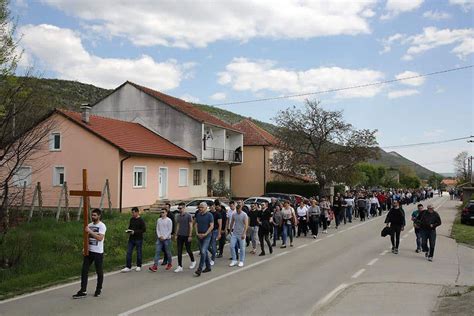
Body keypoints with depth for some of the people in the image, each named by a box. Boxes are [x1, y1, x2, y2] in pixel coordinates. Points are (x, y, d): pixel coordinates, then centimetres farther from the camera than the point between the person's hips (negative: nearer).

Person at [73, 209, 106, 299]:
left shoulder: (102, 226, -11)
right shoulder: (89, 225, 9)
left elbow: (100, 238, -23)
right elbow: (87, 237, 17)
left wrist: (90, 231, -24)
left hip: (98, 252, -6)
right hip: (88, 251, 6)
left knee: (99, 271, 7)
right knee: (84, 270, 1)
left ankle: (98, 289, 22)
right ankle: (83, 291, 3)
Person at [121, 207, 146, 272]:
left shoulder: (141, 220, -11)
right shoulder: (131, 219, 9)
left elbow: (144, 229, -16)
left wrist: (134, 232, -20)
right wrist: (128, 230, -1)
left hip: (138, 239, -6)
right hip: (131, 238, 6)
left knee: (139, 253, 6)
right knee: (129, 252, 1)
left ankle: (139, 266, 20)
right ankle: (128, 267, 6)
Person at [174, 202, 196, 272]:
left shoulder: (188, 215, -9)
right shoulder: (178, 216, 8)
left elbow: (191, 226, -10)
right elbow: (178, 226, 14)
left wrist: (190, 236, -14)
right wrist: (176, 235, 9)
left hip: (186, 236, -5)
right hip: (180, 236, 5)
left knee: (188, 250, 7)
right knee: (179, 251, 1)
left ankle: (193, 261, 30)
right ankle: (180, 266, 5)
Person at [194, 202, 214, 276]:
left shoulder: (209, 215, -7)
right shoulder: (198, 215, 9)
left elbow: (211, 226, -11)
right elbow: (196, 224, 12)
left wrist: (205, 234, -16)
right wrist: (197, 233, -3)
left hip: (206, 236, -6)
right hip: (199, 236, 6)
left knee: (203, 251, -14)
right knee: (204, 252, 12)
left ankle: (199, 269, -14)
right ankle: (208, 267, 25)